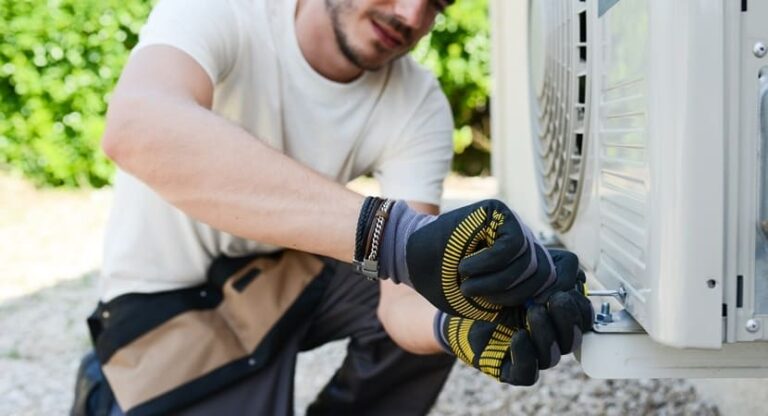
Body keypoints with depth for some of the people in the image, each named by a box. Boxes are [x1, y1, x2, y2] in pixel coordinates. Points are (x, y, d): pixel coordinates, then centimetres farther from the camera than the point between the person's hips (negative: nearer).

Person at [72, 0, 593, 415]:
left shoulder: (420, 106, -15)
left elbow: (403, 297, -22)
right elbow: (137, 128, -48)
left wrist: (463, 325, -48)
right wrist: (394, 232, -56)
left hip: (294, 268, 4)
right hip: (169, 295, -4)